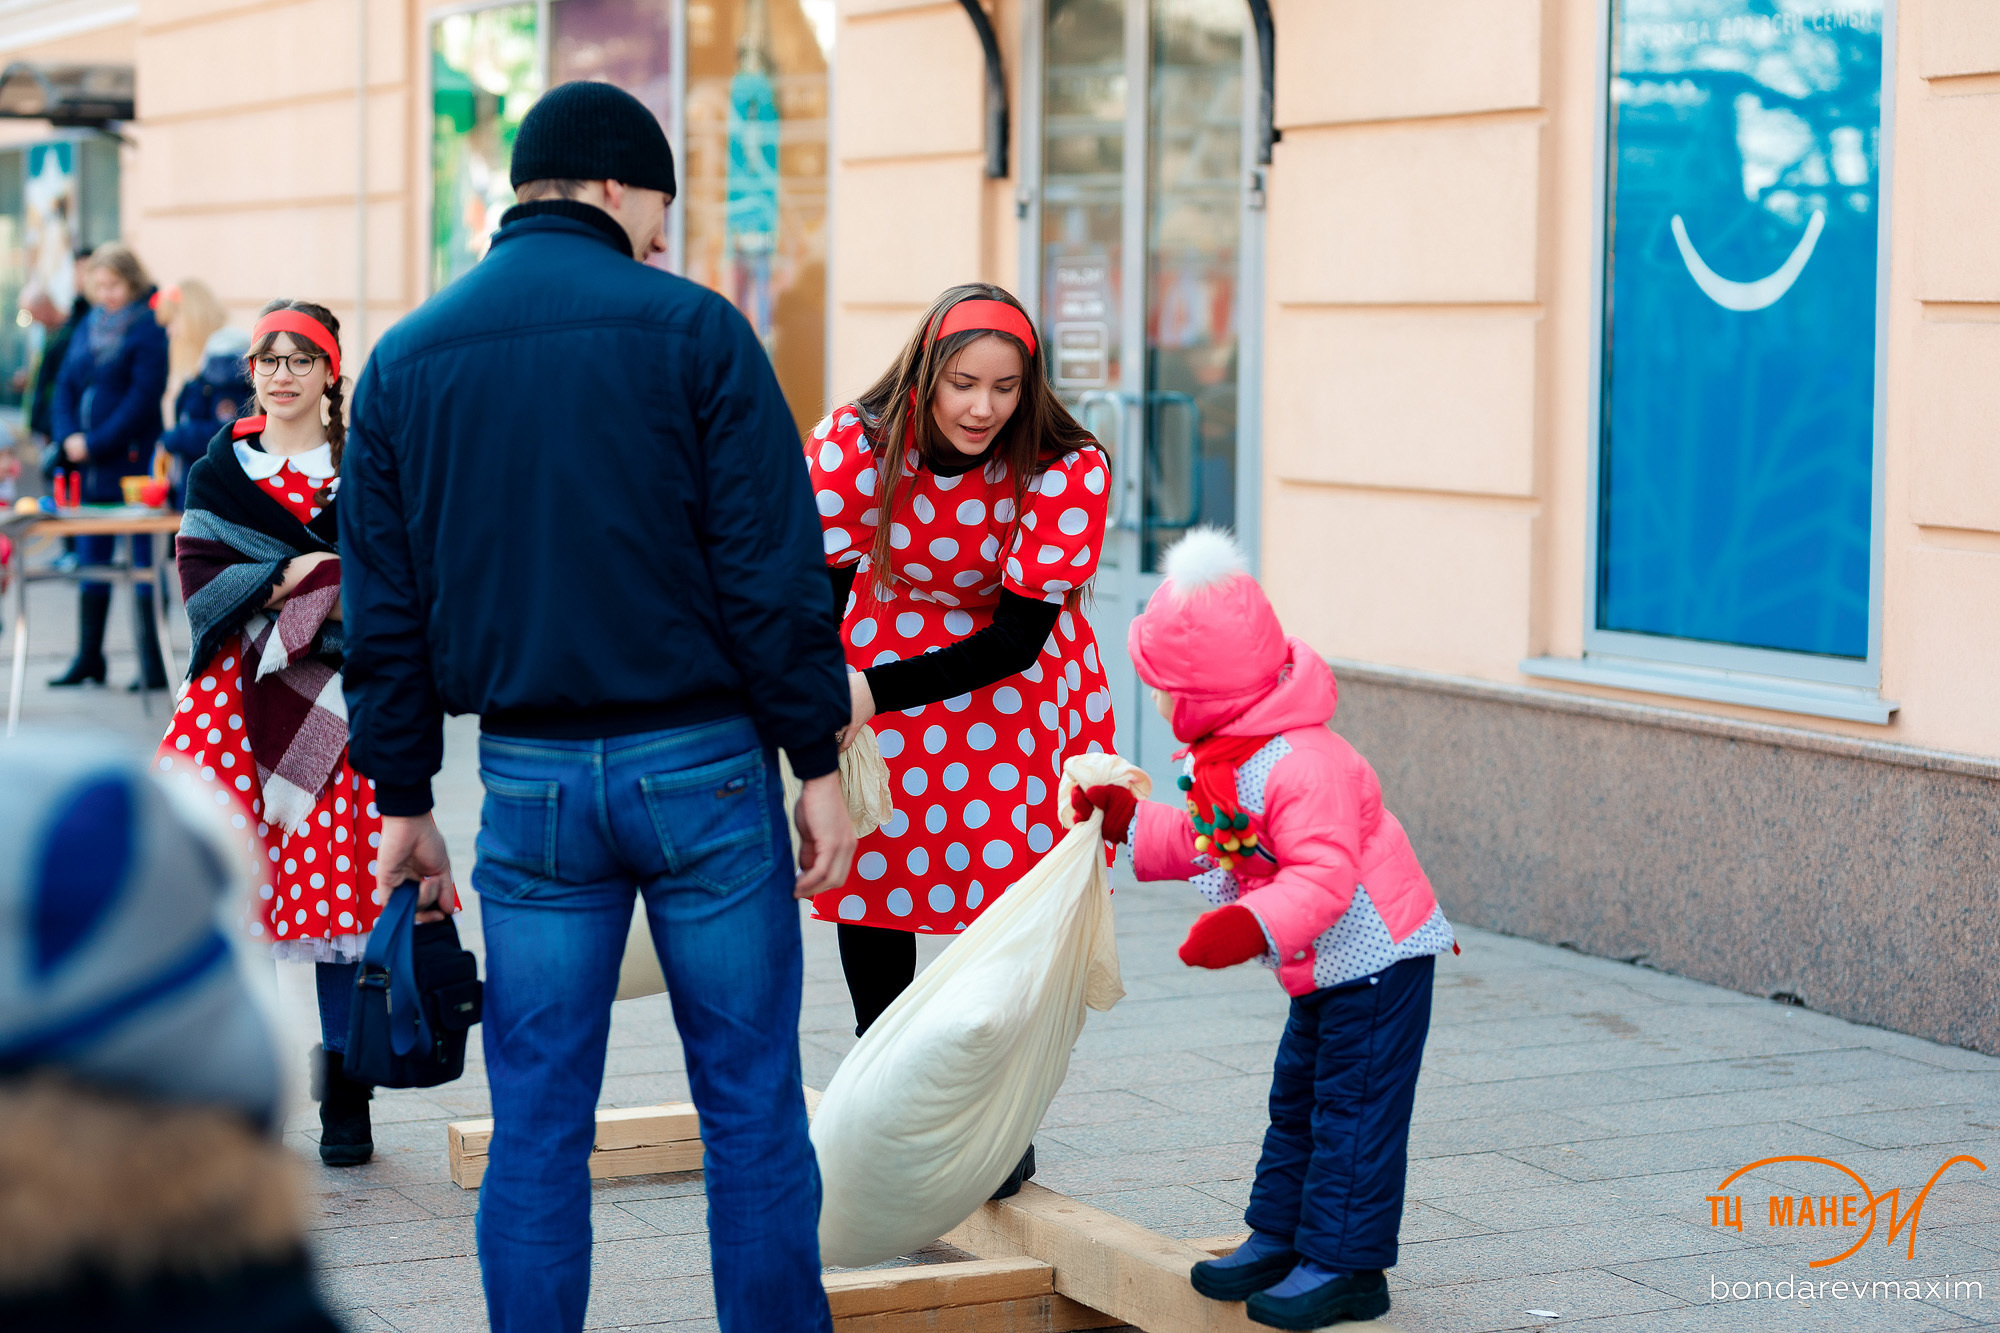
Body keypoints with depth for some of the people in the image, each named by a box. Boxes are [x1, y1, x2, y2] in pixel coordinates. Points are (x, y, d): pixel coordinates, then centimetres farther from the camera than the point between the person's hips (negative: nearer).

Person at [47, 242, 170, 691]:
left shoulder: (147, 329, -8)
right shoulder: (88, 327, 14)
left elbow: (144, 397, -14)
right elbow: (66, 385, 14)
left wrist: (94, 444, -15)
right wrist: (68, 437, -4)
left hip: (132, 463, -7)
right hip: (88, 468, 7)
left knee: (143, 562, -2)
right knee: (91, 562, 11)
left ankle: (153, 665, 2)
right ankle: (89, 659, 19)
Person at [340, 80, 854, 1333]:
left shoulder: (405, 360, 7)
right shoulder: (690, 329, -6)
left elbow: (384, 610, 8)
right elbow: (776, 573, -9)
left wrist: (405, 797, 14)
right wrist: (820, 762, -3)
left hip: (530, 780, 3)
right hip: (702, 761, -3)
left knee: (537, 1126, 8)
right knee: (753, 1106, 7)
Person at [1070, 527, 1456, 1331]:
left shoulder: (1299, 766, -29)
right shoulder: (1224, 759, 4)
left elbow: (1324, 875, -35)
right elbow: (1203, 841, 18)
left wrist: (1257, 927, -47)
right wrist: (1129, 822, 14)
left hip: (1377, 960, -10)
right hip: (1323, 969, 10)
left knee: (1353, 1107, -5)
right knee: (1297, 1099, 16)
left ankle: (1346, 1265, 0)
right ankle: (1280, 1236, 25)